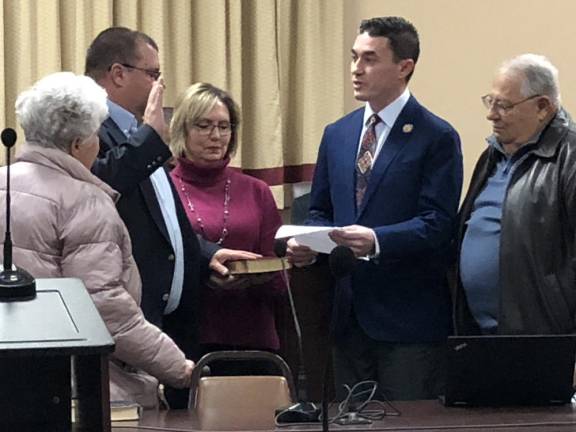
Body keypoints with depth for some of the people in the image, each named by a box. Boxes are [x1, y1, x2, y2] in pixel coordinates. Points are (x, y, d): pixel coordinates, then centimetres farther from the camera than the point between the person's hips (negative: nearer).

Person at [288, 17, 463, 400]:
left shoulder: (437, 137, -7)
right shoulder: (337, 135, 13)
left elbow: (437, 224, -14)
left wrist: (377, 240, -28)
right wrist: (305, 244, -4)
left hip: (408, 317, -6)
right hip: (349, 313, 6)